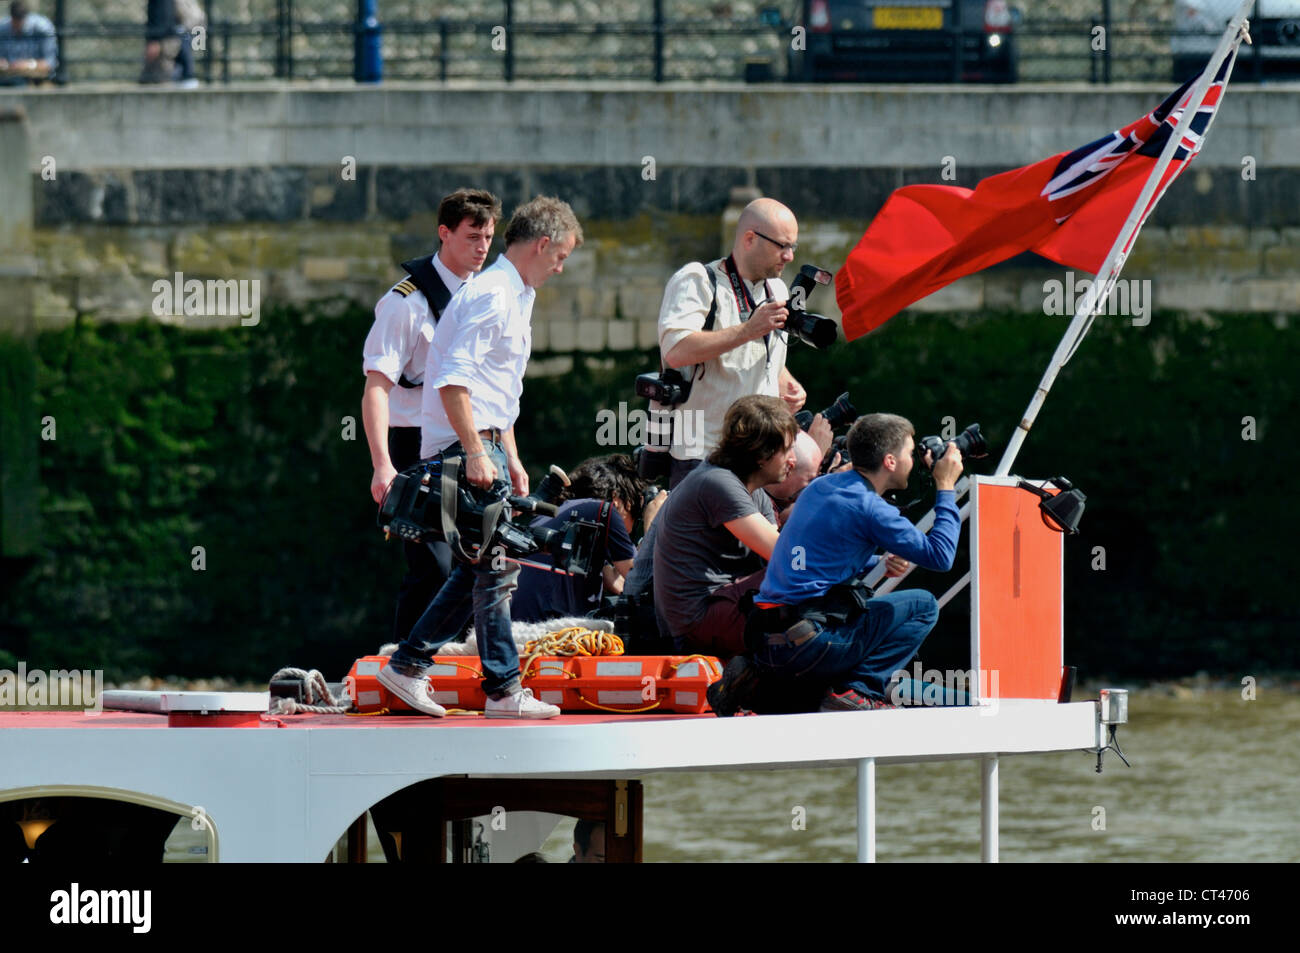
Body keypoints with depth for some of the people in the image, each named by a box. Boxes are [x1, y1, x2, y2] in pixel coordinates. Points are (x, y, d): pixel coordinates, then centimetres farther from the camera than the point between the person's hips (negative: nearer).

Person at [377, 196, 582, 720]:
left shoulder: (514, 297, 21)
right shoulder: (491, 295, -13)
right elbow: (454, 380, -22)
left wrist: (511, 459, 24)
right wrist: (476, 452, -25)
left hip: (481, 443, 10)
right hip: (466, 444, -10)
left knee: (480, 567, 11)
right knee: (495, 566, -8)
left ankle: (409, 664, 14)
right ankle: (503, 690, -6)